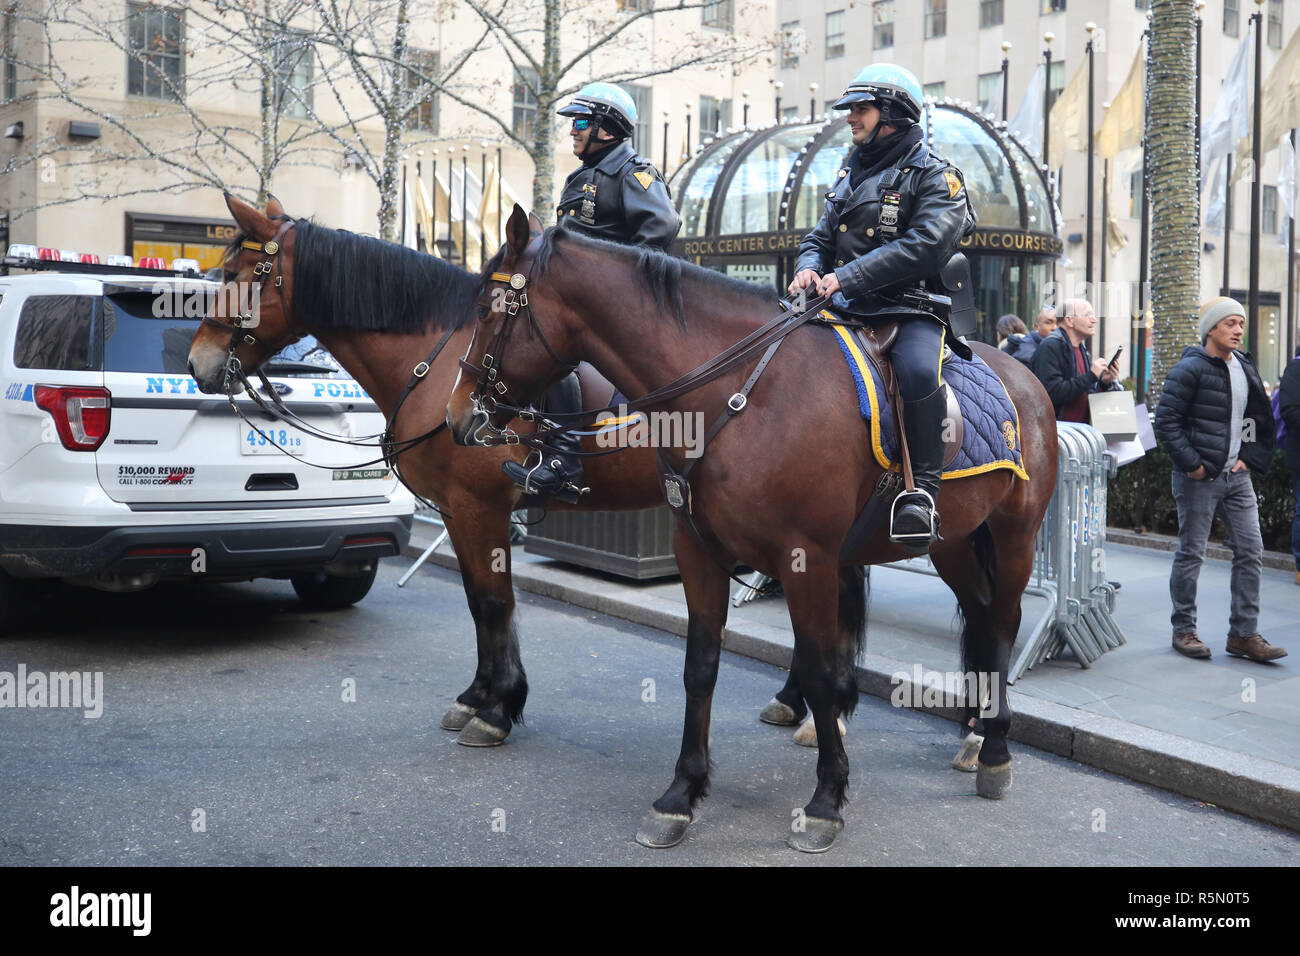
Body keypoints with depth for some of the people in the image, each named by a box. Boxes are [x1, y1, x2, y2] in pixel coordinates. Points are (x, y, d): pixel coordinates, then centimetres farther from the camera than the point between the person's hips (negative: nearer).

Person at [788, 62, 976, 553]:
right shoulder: (850, 173, 21)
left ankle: (923, 490, -27)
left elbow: (924, 244, -17)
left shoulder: (934, 176, -1)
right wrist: (809, 267, -3)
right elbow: (820, 237, 24)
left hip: (912, 310, -7)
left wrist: (847, 277, -24)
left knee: (918, 371, -36)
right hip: (847, 309, 7)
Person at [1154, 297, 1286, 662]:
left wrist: (1250, 458, 8)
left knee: (1251, 551, 4)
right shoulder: (1190, 368, -10)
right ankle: (1184, 631, 14)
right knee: (1191, 554, 2)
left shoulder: (1245, 367, 12)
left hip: (1236, 476, 7)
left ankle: (1244, 633, 11)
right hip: (1199, 478, -7)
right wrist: (1191, 464, -16)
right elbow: (1166, 420, -15)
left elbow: (1262, 420, 21)